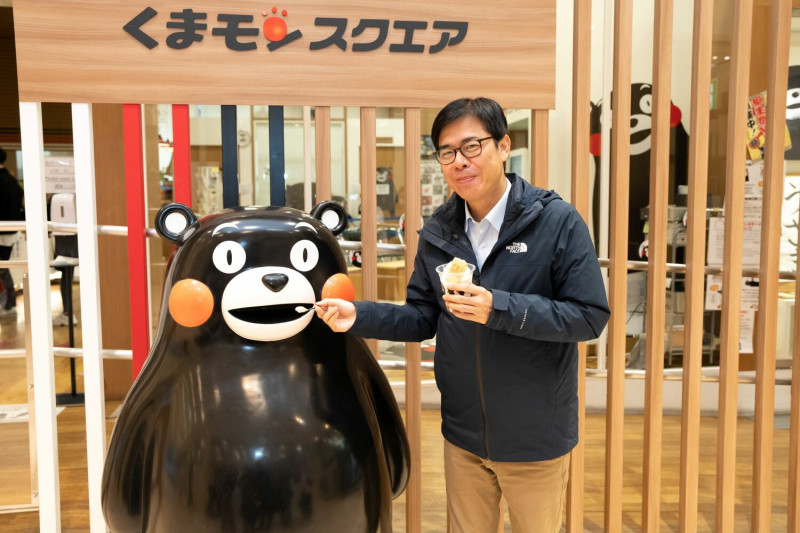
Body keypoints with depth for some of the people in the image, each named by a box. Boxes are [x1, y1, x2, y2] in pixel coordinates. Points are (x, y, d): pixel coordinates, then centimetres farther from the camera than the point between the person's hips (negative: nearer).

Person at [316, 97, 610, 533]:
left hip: (536, 437, -3)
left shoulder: (558, 222, -15)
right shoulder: (437, 232, -1)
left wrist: (499, 308, -28)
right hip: (463, 436, 4)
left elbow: (590, 316, -18)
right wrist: (358, 317, -10)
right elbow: (423, 317, 5)